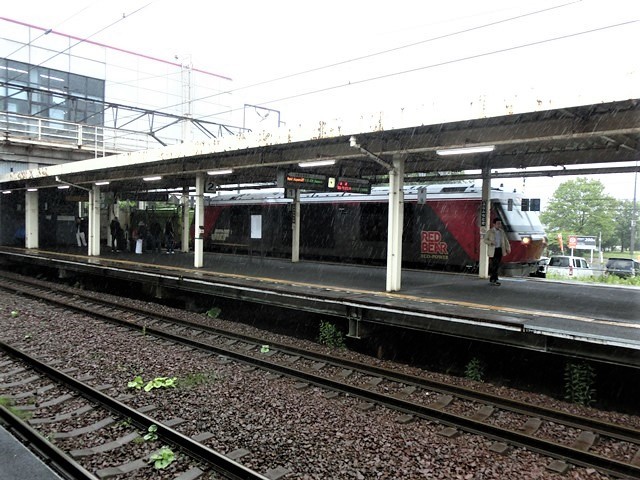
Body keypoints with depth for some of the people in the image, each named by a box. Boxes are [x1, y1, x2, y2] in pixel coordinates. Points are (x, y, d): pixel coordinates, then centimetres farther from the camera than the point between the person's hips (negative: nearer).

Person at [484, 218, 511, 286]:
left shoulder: (502, 231, 6)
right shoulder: (490, 231, -7)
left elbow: (505, 240, 3)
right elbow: (485, 240, -5)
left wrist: (508, 248, -10)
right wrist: (491, 243, -24)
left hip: (500, 250, 5)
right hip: (493, 250, -5)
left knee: (497, 265, 9)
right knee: (494, 265, -8)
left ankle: (492, 279, 20)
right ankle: (494, 280, -4)